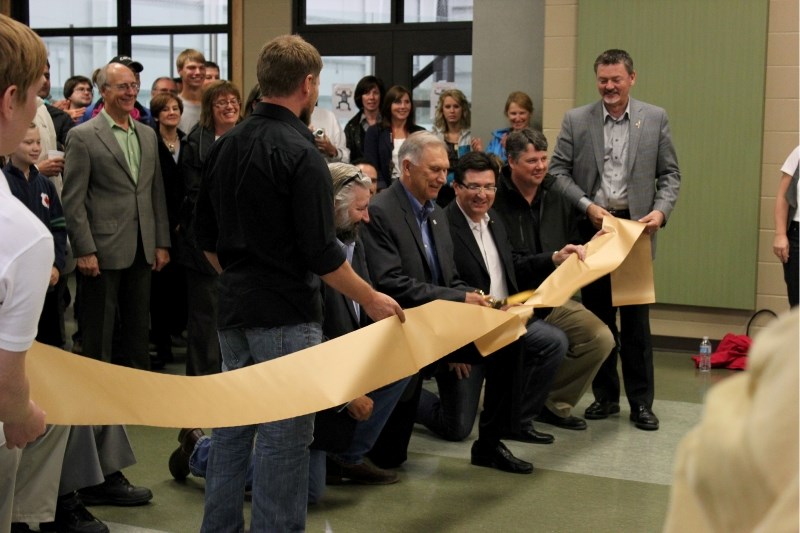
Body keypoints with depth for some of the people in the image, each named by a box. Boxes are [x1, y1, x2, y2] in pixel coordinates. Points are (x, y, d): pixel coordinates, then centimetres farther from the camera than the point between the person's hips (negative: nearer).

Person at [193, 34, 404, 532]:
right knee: (285, 434, 0)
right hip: (286, 314, -8)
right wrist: (372, 300, -5)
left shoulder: (226, 145, 7)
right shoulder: (300, 154, -16)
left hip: (234, 309, 8)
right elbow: (322, 254, -17)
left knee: (232, 424, 14)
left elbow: (207, 236, 14)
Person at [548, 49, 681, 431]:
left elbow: (670, 174, 4)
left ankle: (641, 402, 9)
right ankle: (605, 396, 19)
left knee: (636, 317, 2)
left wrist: (661, 210, -13)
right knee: (597, 316, 8)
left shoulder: (655, 119, 3)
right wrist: (588, 206, -12)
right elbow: (558, 171, 0)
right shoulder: (576, 120, 3)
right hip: (591, 227, 1)